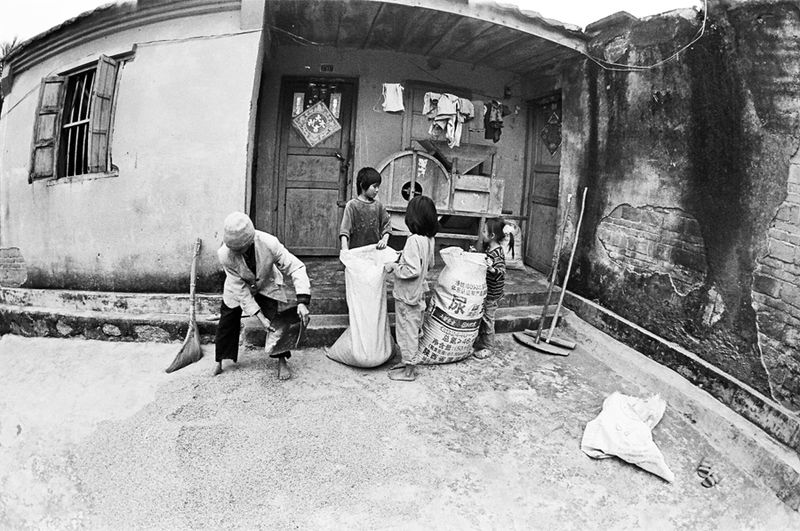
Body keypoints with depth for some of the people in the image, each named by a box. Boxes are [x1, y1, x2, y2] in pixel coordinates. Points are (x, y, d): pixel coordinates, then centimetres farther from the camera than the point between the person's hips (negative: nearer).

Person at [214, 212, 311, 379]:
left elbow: (296, 267, -35)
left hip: (266, 285, -1)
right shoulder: (224, 255, -34)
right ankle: (219, 361, 22)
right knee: (227, 321, 2)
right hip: (238, 287, 1)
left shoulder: (269, 244, -38)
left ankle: (282, 362, 1)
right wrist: (260, 317, -31)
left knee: (273, 320, -13)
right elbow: (240, 290, -28)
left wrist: (302, 302, -46)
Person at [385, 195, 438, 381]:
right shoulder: (429, 239, 2)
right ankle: (408, 362, 34)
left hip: (407, 295, -8)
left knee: (407, 331, 4)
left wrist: (394, 266, -15)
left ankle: (409, 370, 17)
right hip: (418, 292, 9)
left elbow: (412, 270, -27)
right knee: (412, 330, 20)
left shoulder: (414, 240, -25)